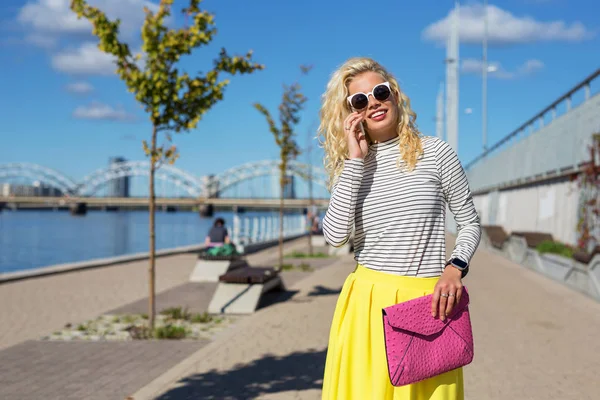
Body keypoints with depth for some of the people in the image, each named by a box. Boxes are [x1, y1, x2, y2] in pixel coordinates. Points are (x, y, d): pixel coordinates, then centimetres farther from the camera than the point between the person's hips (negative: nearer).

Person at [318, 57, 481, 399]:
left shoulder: (436, 153, 1)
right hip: (367, 304, 2)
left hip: (427, 302, -1)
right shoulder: (350, 167, 7)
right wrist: (354, 160, -8)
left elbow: (471, 223, 9)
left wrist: (455, 268, -10)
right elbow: (335, 235, -10)